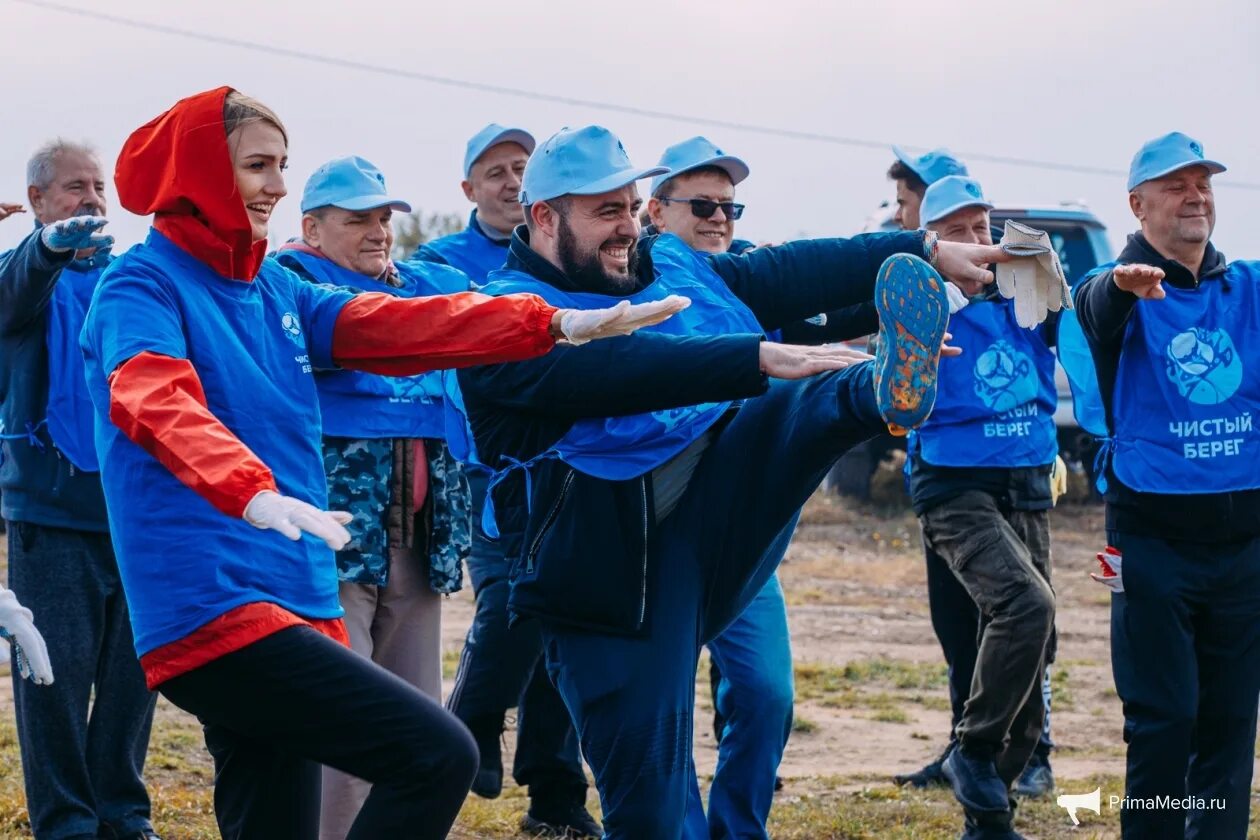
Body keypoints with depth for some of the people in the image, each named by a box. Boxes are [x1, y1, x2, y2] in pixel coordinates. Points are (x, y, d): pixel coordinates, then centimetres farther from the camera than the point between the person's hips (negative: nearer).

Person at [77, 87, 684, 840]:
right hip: (214, 609, -8)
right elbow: (156, 400, -25)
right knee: (438, 755, -17)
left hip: (292, 601, 8)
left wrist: (558, 324, 2)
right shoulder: (142, 286, -6)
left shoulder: (273, 289, 17)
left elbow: (396, 327, 11)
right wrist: (252, 492, -42)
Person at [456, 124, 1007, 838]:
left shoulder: (670, 265, 17)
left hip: (727, 504, 5)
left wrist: (927, 252, 13)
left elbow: (790, 273, 19)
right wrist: (763, 359, -32)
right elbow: (622, 370, -24)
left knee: (819, 401, -22)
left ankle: (891, 390, -54)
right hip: (611, 561, -5)